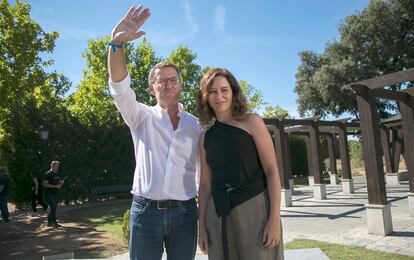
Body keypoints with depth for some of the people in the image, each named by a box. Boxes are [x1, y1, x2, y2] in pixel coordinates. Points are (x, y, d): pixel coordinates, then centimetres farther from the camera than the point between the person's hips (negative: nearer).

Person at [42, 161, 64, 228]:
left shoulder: (56, 174, 14)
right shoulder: (48, 174, -11)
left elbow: (59, 182, 25)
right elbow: (45, 184, -17)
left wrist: (61, 182, 1)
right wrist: (55, 186, -21)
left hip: (55, 193, 8)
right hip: (50, 194, -8)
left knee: (51, 208, 13)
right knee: (52, 208, -8)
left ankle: (49, 222, 21)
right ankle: (54, 223, -5)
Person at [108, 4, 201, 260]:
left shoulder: (196, 126, 6)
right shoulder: (142, 117, 2)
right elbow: (120, 88, -16)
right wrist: (117, 43, -32)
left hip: (184, 212, 2)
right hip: (145, 210, -1)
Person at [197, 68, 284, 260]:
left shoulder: (251, 122, -2)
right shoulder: (205, 136, 8)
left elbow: (272, 170, -6)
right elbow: (205, 184, 9)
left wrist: (275, 218, -12)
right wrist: (202, 225, 7)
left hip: (255, 207, -3)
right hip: (218, 215, 3)